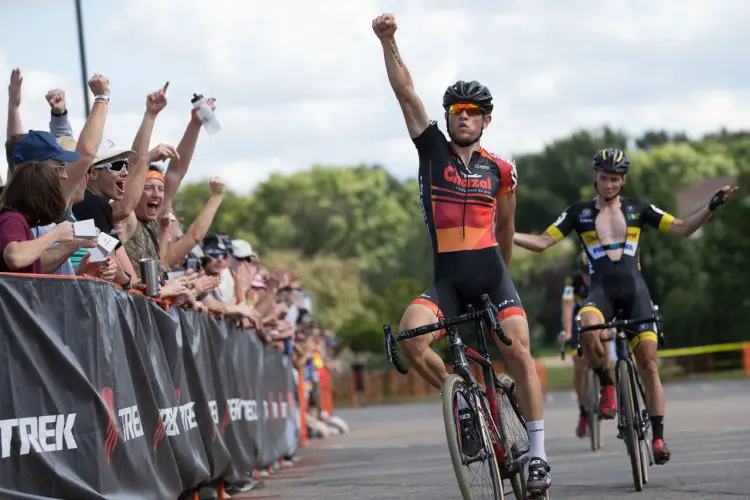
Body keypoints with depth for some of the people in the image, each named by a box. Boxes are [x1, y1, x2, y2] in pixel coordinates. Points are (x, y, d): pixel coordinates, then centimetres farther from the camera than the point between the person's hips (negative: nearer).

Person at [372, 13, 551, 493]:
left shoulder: (501, 170, 5)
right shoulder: (433, 149, 4)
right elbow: (406, 92, -4)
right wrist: (388, 41, -13)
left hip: (492, 277, 0)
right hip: (446, 279, 0)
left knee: (519, 354, -13)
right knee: (410, 331, -26)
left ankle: (538, 454, -8)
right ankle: (462, 403, -5)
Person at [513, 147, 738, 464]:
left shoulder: (637, 209, 11)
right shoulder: (580, 212, 10)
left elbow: (682, 228, 8)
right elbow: (542, 242, 8)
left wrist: (712, 207, -6)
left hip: (634, 289, 1)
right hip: (601, 290, -1)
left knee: (648, 363, -6)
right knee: (588, 331, -36)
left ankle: (658, 437, 2)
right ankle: (607, 386, -10)